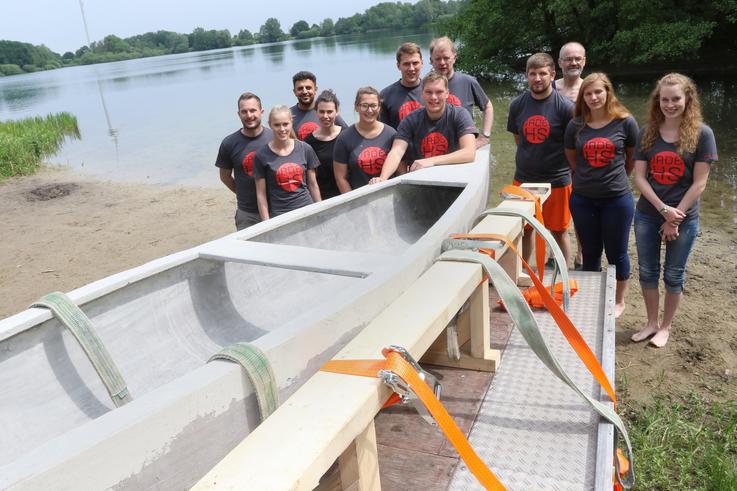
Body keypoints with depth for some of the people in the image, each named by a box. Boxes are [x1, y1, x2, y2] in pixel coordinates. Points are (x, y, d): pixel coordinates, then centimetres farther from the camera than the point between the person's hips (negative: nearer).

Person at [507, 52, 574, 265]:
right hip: (523, 179, 4)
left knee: (559, 231, 10)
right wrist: (530, 159, 10)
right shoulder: (518, 104, 0)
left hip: (557, 181, -3)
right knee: (524, 230, 14)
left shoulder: (565, 107, -12)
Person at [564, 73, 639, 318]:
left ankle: (618, 301, 31)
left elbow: (633, 157, 6)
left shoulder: (625, 122, -8)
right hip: (583, 199, 2)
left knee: (616, 253, 10)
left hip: (617, 198, -2)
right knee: (590, 252, 15)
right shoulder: (576, 125, -1)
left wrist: (617, 178, 13)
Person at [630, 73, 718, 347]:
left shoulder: (701, 133, -9)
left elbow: (699, 183, -10)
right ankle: (651, 323, 29)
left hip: (683, 218, -3)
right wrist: (663, 209, -14)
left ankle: (666, 326, 28)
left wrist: (675, 217, -13)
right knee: (647, 272, 11)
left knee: (673, 275, 10)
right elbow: (639, 176, -4)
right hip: (647, 215, 3)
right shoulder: (648, 132, 0)